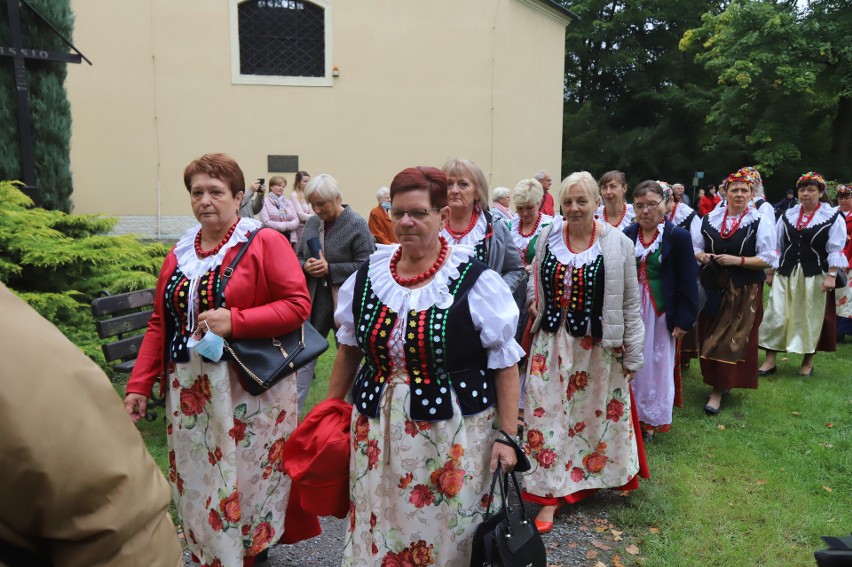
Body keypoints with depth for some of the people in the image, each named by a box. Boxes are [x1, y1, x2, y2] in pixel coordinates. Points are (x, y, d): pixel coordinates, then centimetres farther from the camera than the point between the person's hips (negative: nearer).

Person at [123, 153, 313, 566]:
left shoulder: (265, 243, -7)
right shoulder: (180, 252, 10)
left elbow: (298, 305, -13)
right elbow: (159, 324, 10)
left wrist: (234, 321, -21)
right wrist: (139, 385, 3)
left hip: (249, 390, -5)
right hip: (189, 391, 5)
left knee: (247, 480, 4)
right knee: (197, 483, 14)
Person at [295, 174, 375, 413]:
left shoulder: (357, 224, -12)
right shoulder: (311, 223, 5)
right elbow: (298, 257, 13)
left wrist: (330, 268, -21)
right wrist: (305, 266, -11)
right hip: (315, 301, 5)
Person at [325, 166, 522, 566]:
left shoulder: (476, 281, -12)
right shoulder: (368, 275, 0)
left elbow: (505, 365, -7)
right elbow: (349, 348, 12)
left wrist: (506, 435, -8)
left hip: (453, 432, -3)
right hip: (377, 427, 4)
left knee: (445, 532, 12)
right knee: (379, 529, 17)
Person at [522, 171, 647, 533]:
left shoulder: (617, 244, -9)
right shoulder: (547, 237, -1)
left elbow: (630, 303, -4)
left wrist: (633, 355, -3)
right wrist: (534, 301, -2)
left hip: (599, 347, -2)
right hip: (552, 343, 2)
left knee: (598, 414, 13)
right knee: (548, 414, 5)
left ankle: (608, 473, 40)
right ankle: (551, 493, 18)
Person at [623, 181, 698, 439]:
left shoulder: (678, 236, -9)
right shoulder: (627, 235, -1)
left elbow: (688, 282, -9)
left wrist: (684, 320, -11)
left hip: (661, 314, -3)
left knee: (657, 366, 10)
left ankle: (651, 420, 25)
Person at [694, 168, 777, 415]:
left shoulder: (760, 222, -5)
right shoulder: (710, 218, 6)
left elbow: (769, 259, -8)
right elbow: (694, 247, 12)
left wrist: (738, 260, -18)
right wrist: (701, 256, -10)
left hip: (744, 291, -4)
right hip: (712, 287, 4)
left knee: (732, 339, -2)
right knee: (709, 337, 9)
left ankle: (718, 390, 5)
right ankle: (722, 381, 27)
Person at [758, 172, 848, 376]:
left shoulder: (833, 218, -3)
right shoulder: (787, 216, 6)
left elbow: (835, 250, -6)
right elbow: (776, 247, 10)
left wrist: (831, 276, -14)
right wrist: (771, 272, 8)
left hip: (815, 275, -2)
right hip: (786, 274, 3)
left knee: (811, 317, 8)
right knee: (776, 315, 0)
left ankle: (808, 361, 24)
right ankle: (770, 360, 8)